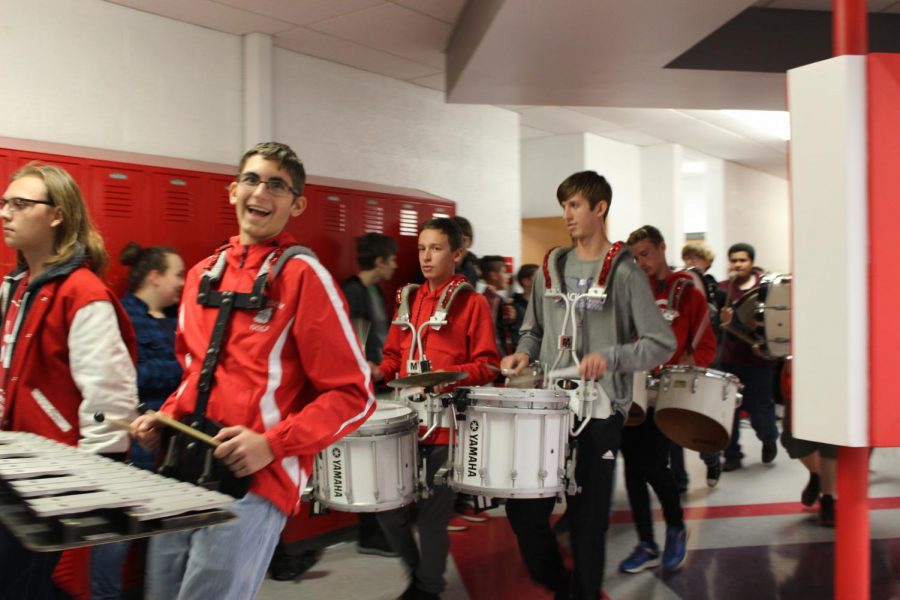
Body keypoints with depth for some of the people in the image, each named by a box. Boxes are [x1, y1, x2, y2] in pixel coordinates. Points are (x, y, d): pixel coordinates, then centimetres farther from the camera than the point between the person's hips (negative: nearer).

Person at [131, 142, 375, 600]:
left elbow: (353, 395, -9)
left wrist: (272, 445, -18)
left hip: (254, 482, -6)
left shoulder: (302, 275, -8)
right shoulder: (203, 274, 11)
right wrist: (165, 418, 7)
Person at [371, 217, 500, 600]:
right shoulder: (408, 299, 13)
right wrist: (381, 372, -1)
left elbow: (488, 365, -6)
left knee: (432, 514, 2)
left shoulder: (472, 302, -3)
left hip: (447, 424, -5)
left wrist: (449, 376, -22)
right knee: (388, 506, 7)